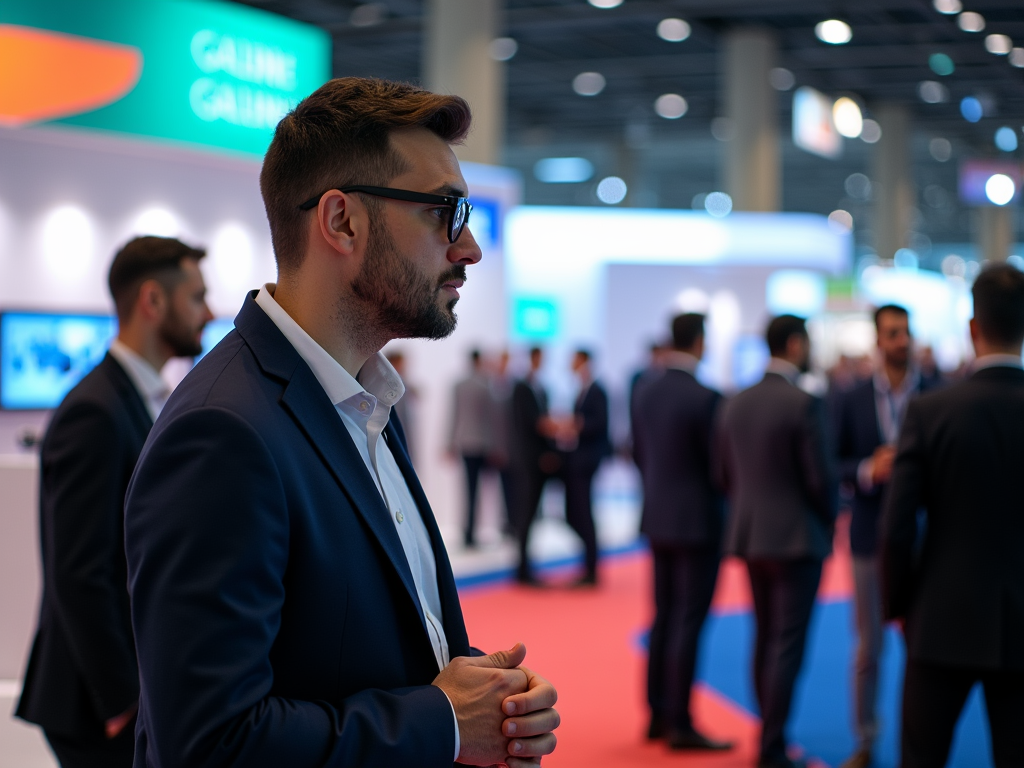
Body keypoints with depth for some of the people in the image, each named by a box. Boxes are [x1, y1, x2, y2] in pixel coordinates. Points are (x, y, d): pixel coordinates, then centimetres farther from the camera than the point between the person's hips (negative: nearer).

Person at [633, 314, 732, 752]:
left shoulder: (646, 396, 5)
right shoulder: (704, 399, -17)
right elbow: (718, 461, -13)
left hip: (659, 521, 7)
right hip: (697, 522, -7)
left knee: (664, 617, 13)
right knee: (689, 621, -3)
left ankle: (658, 714, 17)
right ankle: (680, 723, 0)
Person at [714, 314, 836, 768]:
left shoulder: (736, 405, 5)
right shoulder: (804, 405, -15)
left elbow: (724, 474, 9)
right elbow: (819, 478, -14)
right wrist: (827, 522, 4)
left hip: (750, 538, 7)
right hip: (796, 539, -7)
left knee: (765, 640, 15)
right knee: (787, 646, -1)